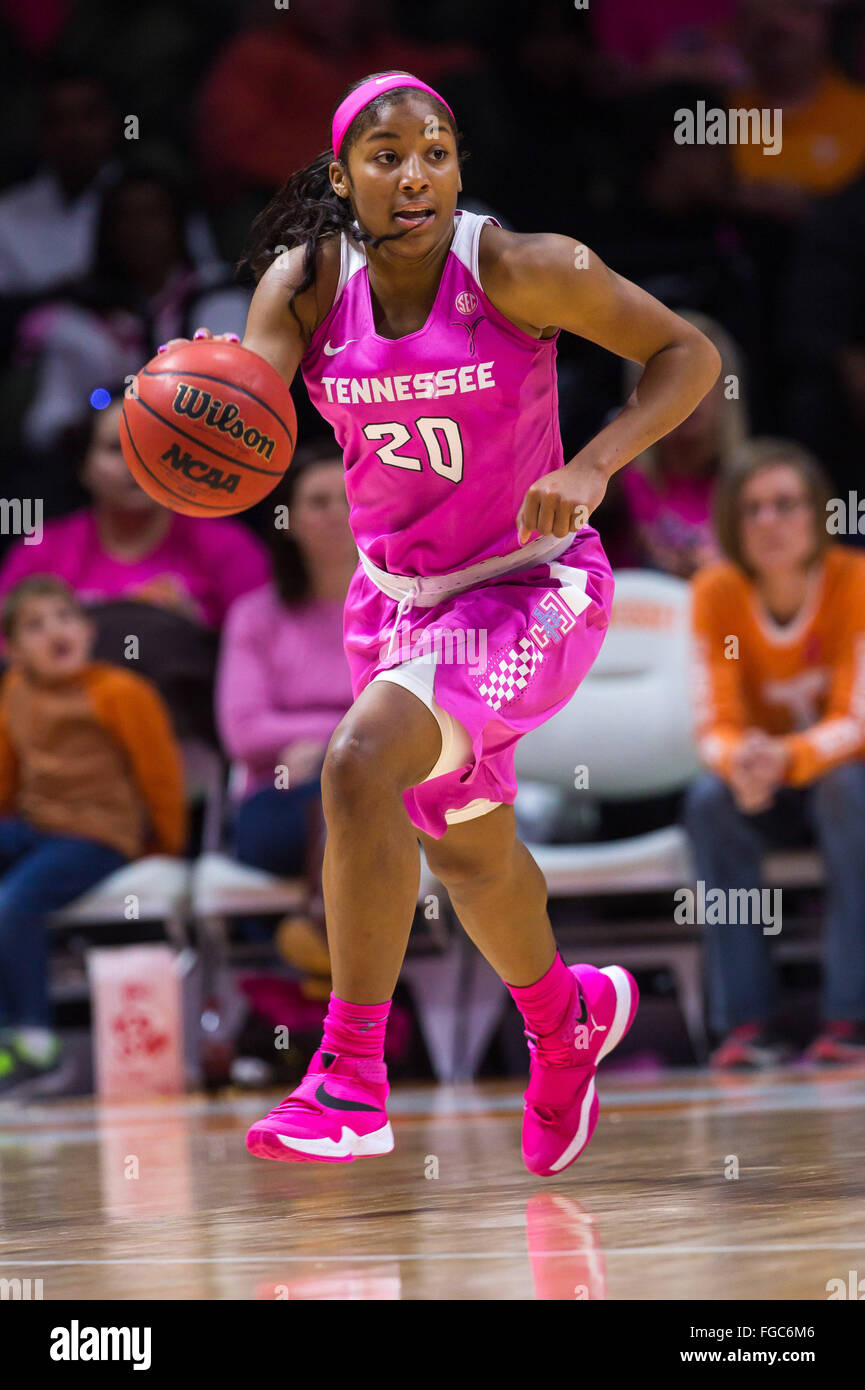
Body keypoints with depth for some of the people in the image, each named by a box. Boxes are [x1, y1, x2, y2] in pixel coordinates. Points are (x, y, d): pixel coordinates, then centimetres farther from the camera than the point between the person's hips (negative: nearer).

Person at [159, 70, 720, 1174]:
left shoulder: (520, 270, -19)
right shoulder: (306, 282, -10)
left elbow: (688, 354, -11)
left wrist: (592, 467, -26)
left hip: (529, 588, -6)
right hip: (398, 592, 6)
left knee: (360, 767, -28)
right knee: (465, 846, 23)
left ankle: (351, 1081, -20)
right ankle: (567, 1021, 55)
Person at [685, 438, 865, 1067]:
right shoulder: (717, 593, -11)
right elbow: (718, 724, -15)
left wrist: (788, 757, -44)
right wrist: (739, 765, -40)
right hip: (768, 799, 2)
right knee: (711, 799, -30)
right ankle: (745, 1024, -29)